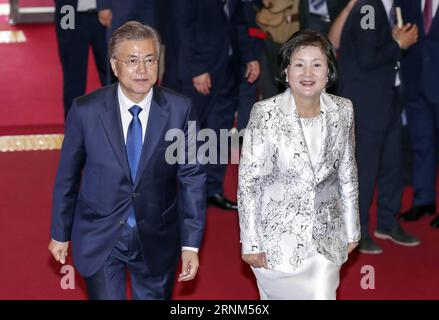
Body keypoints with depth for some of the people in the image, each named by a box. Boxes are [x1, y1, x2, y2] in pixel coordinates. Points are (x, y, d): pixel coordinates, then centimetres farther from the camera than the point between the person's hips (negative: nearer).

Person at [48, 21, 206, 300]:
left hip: (157, 241, 1)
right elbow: (67, 175, -1)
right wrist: (60, 234, 7)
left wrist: (191, 244, -8)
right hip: (99, 238, -1)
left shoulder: (179, 110, -11)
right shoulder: (86, 111, -12)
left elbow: (192, 177, -6)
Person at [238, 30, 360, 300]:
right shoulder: (266, 113, -15)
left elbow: (347, 174, 8)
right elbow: (248, 180, -10)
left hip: (326, 237, 3)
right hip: (278, 236, -3)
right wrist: (250, 242, -9)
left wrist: (351, 229, 12)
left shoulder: (343, 110, -3)